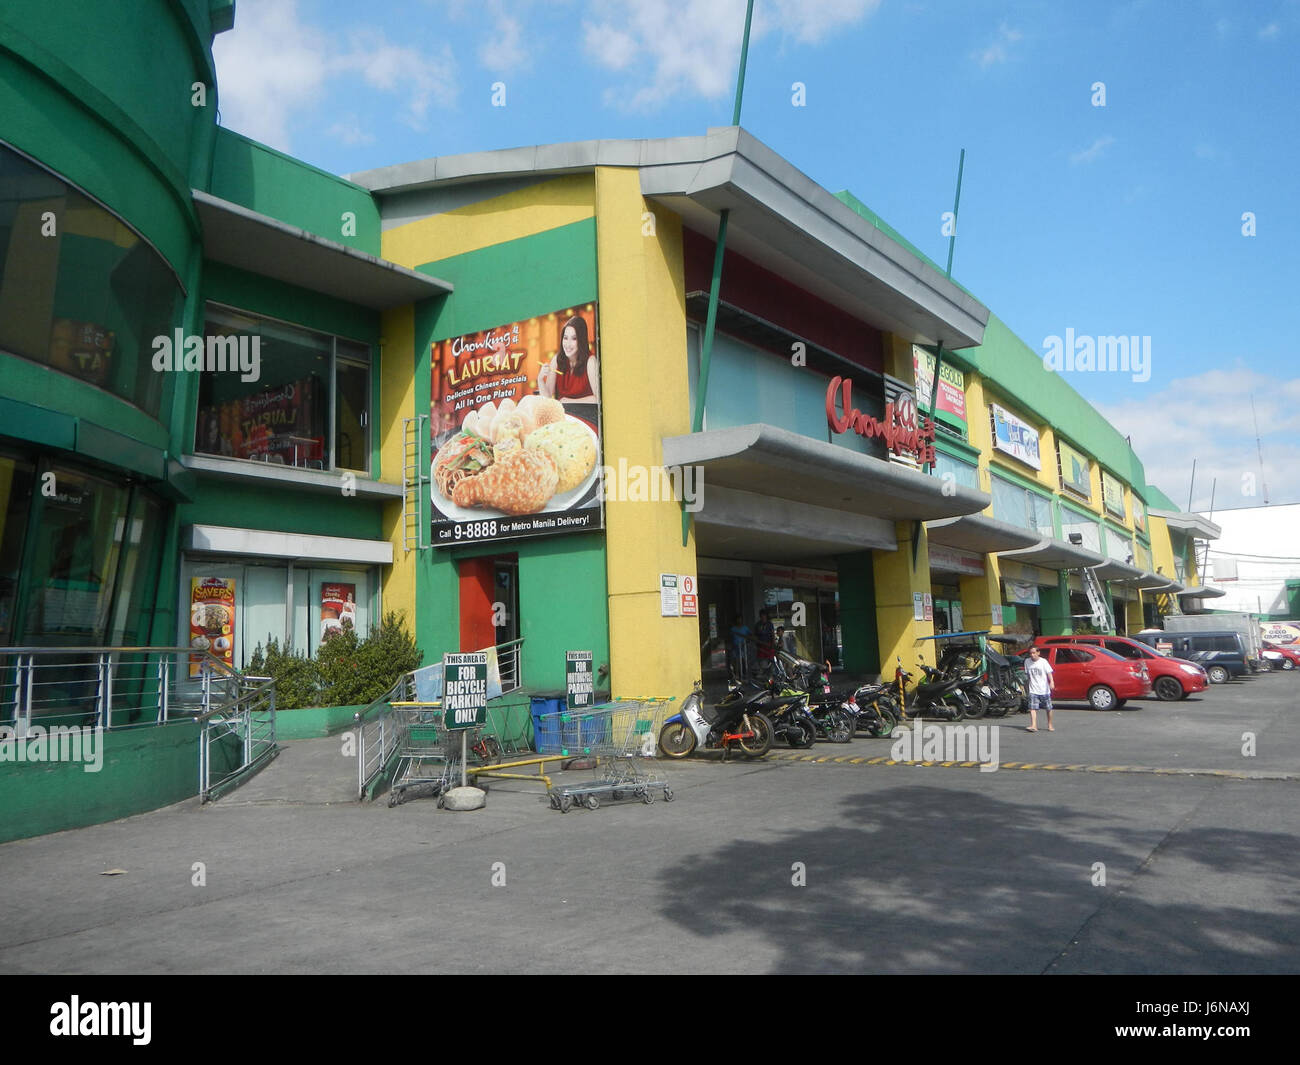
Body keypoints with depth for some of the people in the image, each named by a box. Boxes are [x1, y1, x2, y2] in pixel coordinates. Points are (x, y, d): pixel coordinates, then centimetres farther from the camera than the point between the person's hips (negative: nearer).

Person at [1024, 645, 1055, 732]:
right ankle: (1033, 726, -19)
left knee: (1048, 709, 10)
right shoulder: (1027, 662, 4)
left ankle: (1050, 725, 26)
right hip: (1033, 690, 2)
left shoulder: (1043, 661, -5)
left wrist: (1052, 682, -27)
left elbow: (1049, 673, -12)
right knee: (1032, 708, -13)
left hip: (1044, 689, -1)